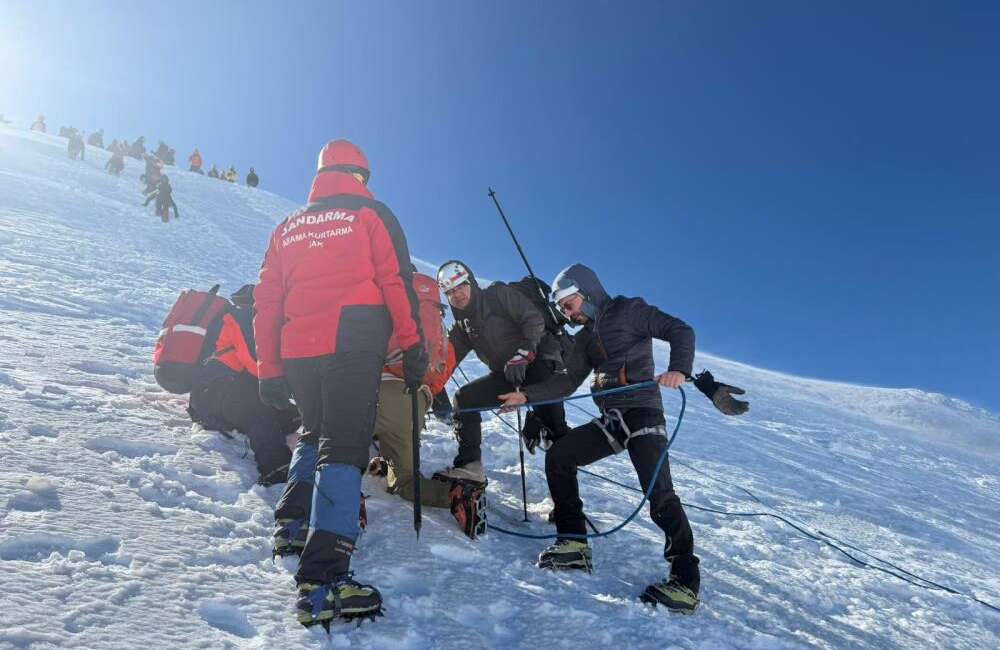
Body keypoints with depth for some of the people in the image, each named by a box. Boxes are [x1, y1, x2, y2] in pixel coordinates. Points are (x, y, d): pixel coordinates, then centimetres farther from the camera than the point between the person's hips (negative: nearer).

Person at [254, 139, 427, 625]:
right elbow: (397, 281, -4)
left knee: (315, 431, 28)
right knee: (343, 446, -10)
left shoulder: (289, 227, 21)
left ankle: (293, 520, 18)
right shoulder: (371, 215, 8)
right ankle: (322, 578, -20)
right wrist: (413, 345, -2)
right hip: (353, 345, -5)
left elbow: (267, 302, 16)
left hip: (297, 351, 5)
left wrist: (270, 372, 18)